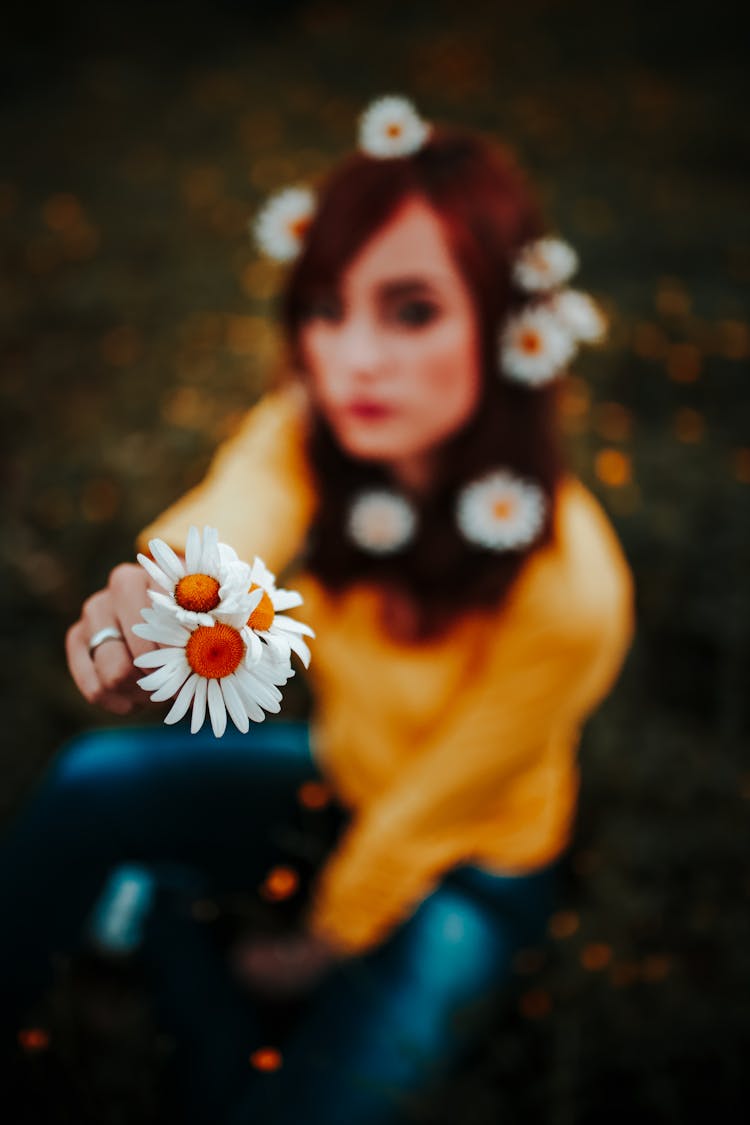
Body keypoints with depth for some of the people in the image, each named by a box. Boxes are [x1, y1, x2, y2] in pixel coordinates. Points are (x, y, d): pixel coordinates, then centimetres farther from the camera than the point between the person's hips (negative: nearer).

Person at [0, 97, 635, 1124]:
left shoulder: (564, 585, -34)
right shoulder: (313, 432, -21)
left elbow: (433, 806, -20)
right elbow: (228, 519, -44)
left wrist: (322, 943, -5)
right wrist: (149, 601, -68)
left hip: (470, 867, -4)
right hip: (340, 770, 4)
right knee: (93, 784, -16)